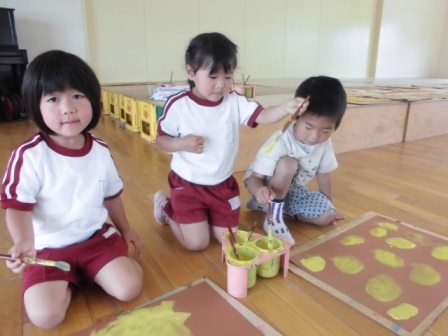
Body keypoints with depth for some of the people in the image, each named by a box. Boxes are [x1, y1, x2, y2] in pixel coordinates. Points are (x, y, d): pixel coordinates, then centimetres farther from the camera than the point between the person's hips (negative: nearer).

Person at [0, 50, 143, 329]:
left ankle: (86, 272, 17)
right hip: (49, 248, -2)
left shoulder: (101, 151, -5)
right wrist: (24, 241, -35)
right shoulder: (29, 156, -18)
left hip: (97, 237, 3)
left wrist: (125, 229, 18)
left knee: (129, 288, -12)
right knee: (46, 315, -17)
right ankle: (68, 281, 16)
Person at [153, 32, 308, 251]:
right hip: (187, 184, -3)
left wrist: (287, 107, -39)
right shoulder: (177, 105, -15)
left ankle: (204, 215, 38)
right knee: (197, 243, 1)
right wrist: (181, 143, -26)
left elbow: (263, 116, -20)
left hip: (222, 185, 4)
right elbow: (160, 140, -6)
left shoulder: (235, 102, -8)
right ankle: (166, 206, 26)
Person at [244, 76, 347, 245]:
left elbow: (323, 174, 1)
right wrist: (260, 192, -57)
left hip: (292, 189, 7)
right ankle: (274, 217, -19)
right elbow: (254, 178, -33)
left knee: (327, 216, -9)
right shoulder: (279, 142, -32)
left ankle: (273, 205, 3)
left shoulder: (325, 143, -13)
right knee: (288, 164, -35)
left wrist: (329, 205, 11)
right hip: (266, 187, -6)